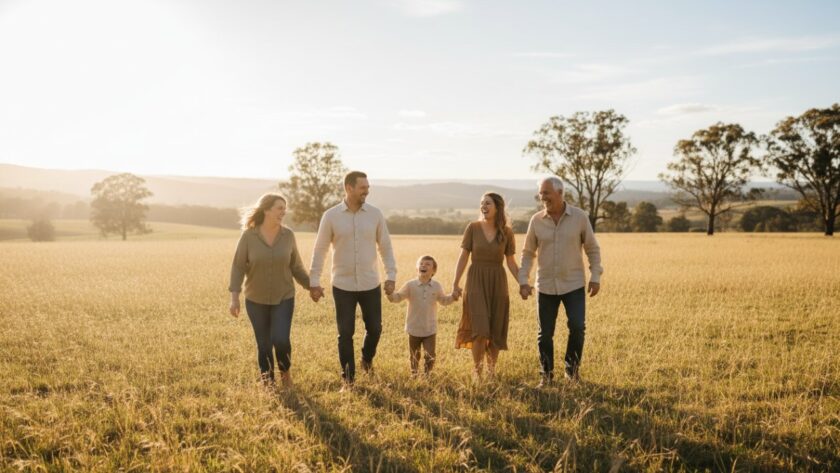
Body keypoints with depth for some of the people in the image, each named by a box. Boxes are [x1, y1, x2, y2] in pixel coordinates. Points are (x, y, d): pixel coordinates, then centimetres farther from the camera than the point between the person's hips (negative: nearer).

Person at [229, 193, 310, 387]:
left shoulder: (288, 235, -5)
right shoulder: (248, 236, -11)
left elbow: (296, 266, 5)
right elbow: (238, 267, -7)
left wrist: (311, 286, 4)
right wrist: (234, 297, -13)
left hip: (283, 298, 1)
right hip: (256, 300, 0)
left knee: (281, 340, -11)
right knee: (264, 344, 5)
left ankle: (285, 371, 19)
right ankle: (267, 380, 26)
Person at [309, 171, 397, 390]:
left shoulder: (375, 214, -1)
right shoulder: (331, 216, -5)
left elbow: (385, 246, 5)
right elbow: (319, 250, -1)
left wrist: (391, 276, 0)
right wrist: (314, 282, -3)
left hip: (371, 285, 2)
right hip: (343, 285, -1)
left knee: (374, 328, 9)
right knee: (345, 333, 3)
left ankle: (367, 359, 39)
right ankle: (348, 378, 18)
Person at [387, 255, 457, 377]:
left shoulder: (436, 286, 1)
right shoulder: (410, 285, -6)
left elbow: (444, 300, 13)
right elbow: (397, 297, -9)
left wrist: (453, 296, -3)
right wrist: (390, 293, -28)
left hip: (430, 329, 1)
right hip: (414, 329, -1)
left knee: (430, 355, -1)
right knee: (414, 355, 14)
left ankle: (427, 374, 22)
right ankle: (414, 374, 36)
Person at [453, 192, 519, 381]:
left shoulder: (506, 232, 0)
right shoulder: (473, 228, -3)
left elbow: (511, 262, 5)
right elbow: (463, 257, 0)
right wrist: (455, 283, -4)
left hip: (497, 282, 2)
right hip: (476, 281, -2)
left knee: (495, 330, 6)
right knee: (480, 329, -11)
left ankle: (492, 369, 24)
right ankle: (477, 370, 7)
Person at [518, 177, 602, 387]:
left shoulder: (579, 216, -6)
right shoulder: (536, 220, -3)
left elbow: (592, 249, 2)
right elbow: (528, 253, 5)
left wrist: (595, 277, -3)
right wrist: (523, 281, -2)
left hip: (574, 284, -1)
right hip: (546, 286, 1)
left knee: (577, 327, -12)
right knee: (545, 333, 5)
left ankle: (572, 368, 13)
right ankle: (546, 374, 23)